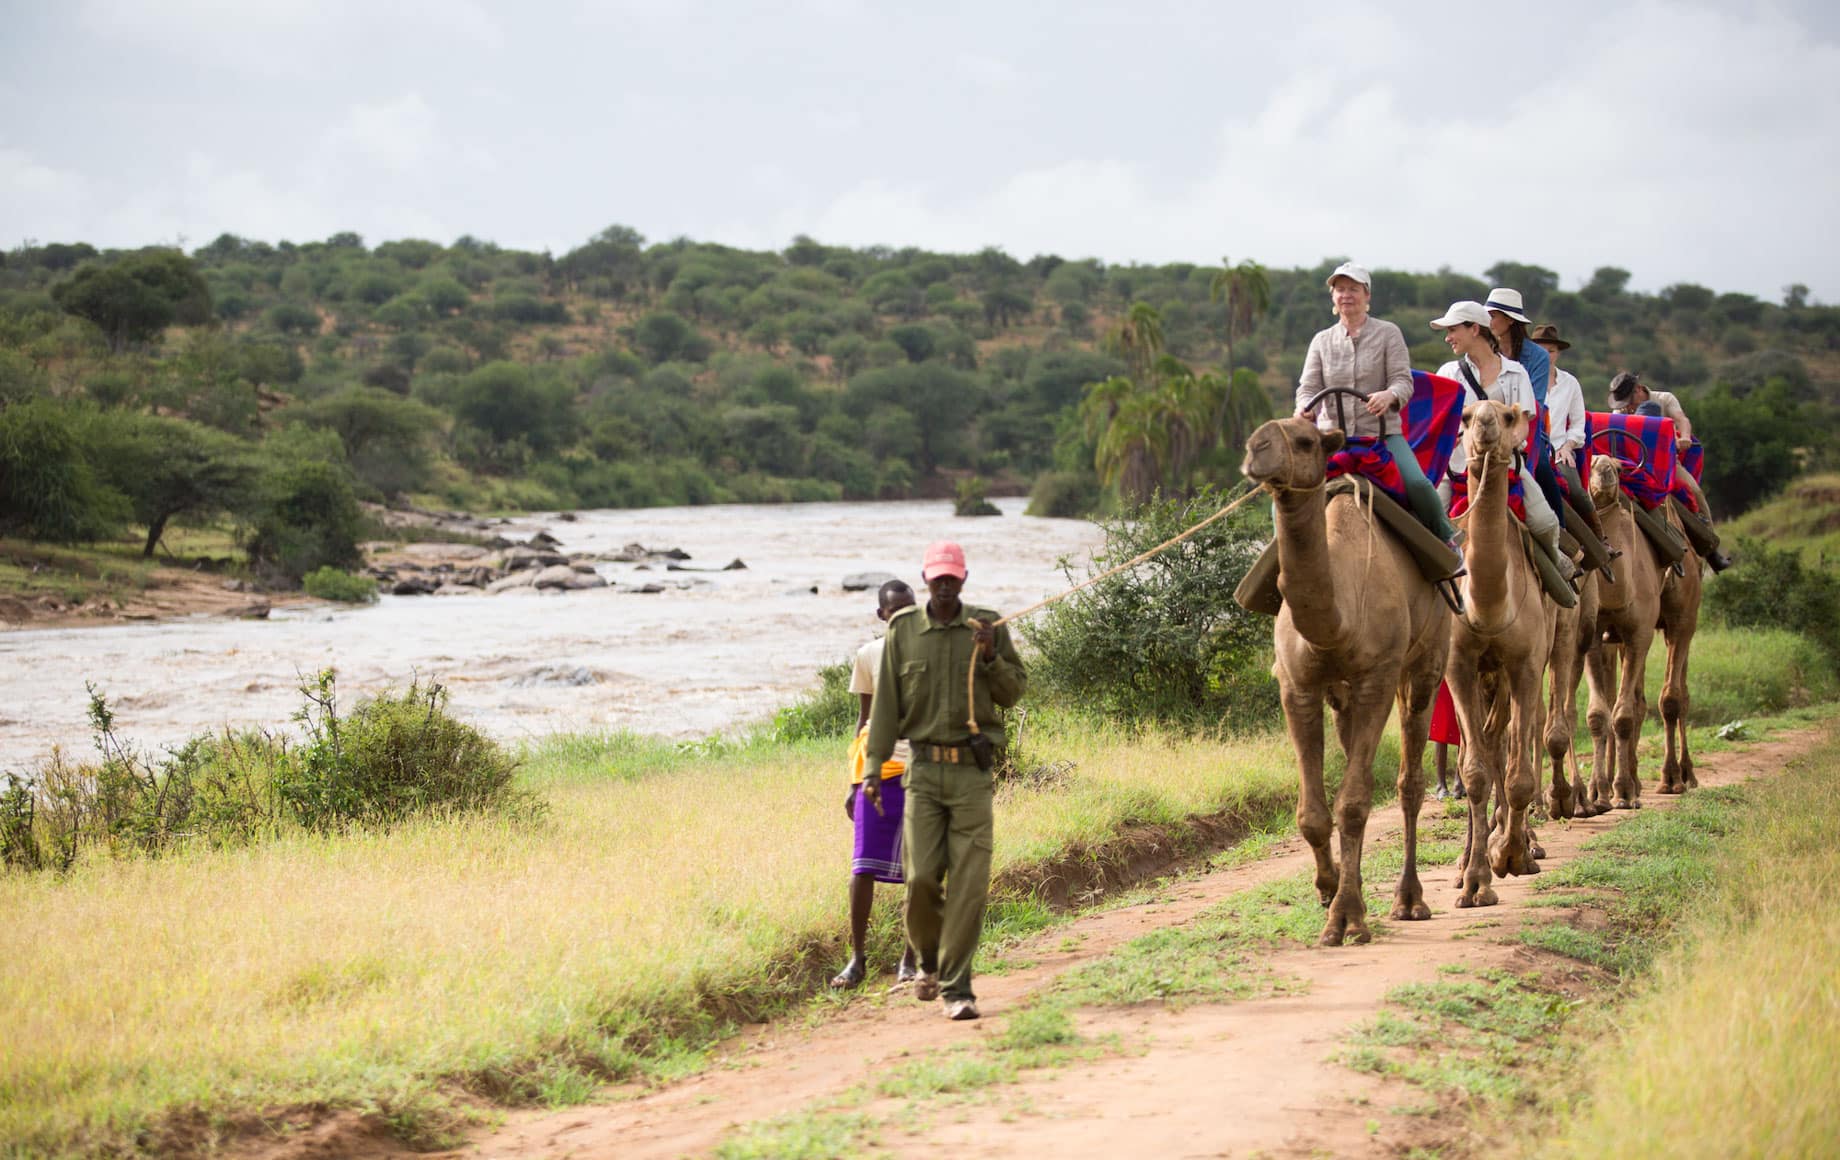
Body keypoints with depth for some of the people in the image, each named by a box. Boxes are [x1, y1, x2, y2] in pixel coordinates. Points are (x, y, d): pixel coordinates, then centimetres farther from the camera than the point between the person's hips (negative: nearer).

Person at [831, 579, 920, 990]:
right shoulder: (869, 656, 7)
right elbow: (864, 717, 14)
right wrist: (855, 782, 11)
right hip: (880, 769, 1)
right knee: (863, 867, -6)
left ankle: (908, 961, 9)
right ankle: (856, 958, 3)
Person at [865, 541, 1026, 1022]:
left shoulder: (988, 626, 4)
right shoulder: (903, 631, 4)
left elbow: (1014, 693, 8)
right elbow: (886, 702, 7)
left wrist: (990, 658, -10)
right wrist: (874, 768, 3)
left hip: (973, 769, 0)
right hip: (924, 769, 0)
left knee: (969, 882, -6)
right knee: (921, 877, -5)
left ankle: (956, 987, -1)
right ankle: (930, 959, 23)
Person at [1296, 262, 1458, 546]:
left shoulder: (1387, 334, 4)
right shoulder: (1322, 342, 12)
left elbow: (1404, 381, -5)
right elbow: (1308, 387, 5)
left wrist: (1389, 395, -29)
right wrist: (1304, 407, -20)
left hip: (1382, 432, -2)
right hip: (1331, 435, 3)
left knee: (1418, 484, -25)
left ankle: (1446, 538, -1)